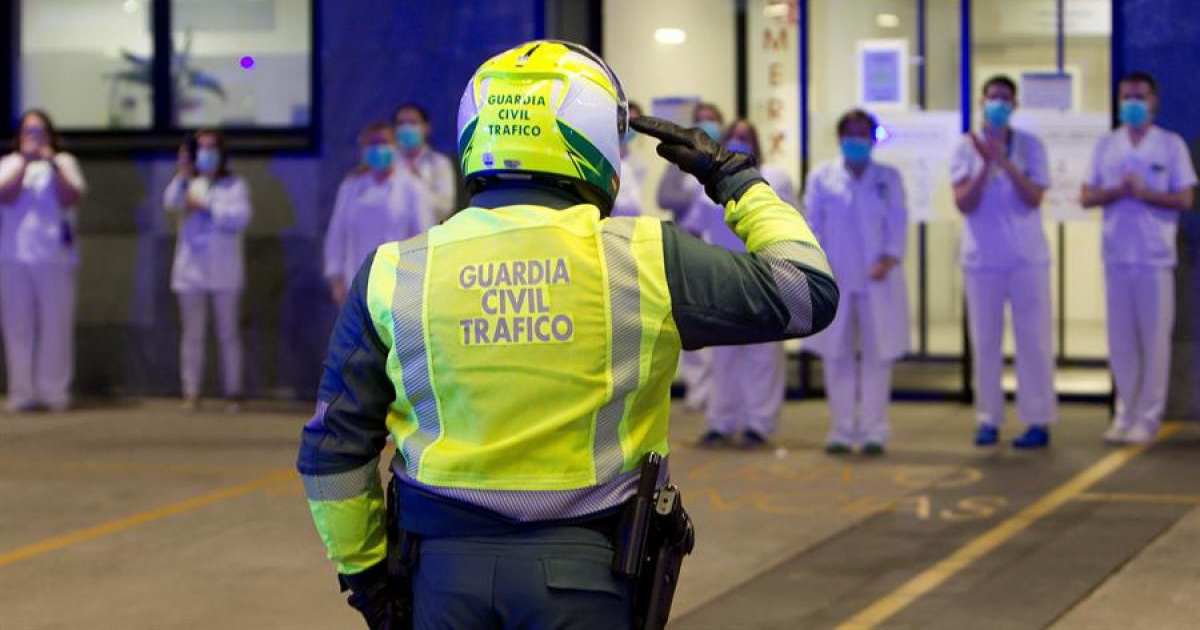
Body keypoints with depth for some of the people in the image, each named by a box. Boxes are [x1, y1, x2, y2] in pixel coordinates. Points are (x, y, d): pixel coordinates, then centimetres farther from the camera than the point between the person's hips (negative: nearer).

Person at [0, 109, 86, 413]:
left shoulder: (64, 162, 12)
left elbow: (72, 199, -3)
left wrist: (52, 163, -9)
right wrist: (25, 161, -8)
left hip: (54, 255, -1)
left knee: (56, 326, -3)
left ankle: (54, 390, 3)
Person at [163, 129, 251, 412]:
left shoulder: (234, 185, 5)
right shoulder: (188, 184, 13)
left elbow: (240, 217, -11)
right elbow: (171, 203, -8)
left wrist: (205, 207, -13)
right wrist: (183, 174, -19)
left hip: (223, 271, -2)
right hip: (190, 269, 2)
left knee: (228, 334, 1)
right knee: (192, 334, 3)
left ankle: (232, 393, 5)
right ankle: (191, 393, 6)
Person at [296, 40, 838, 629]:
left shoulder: (393, 275, -1)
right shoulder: (642, 261, -7)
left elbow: (334, 449, 3)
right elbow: (809, 291, 4)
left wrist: (362, 568, 17)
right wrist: (738, 179, 16)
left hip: (446, 566, 2)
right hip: (586, 569, -2)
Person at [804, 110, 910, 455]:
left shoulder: (888, 177, 11)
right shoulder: (821, 177, 10)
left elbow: (898, 222, 3)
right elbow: (813, 223, 5)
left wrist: (888, 259, -12)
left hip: (877, 279, 0)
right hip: (834, 278, 0)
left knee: (877, 356, -2)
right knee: (837, 356, 1)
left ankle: (874, 430, 2)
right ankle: (842, 430, 7)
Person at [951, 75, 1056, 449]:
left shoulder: (1030, 146, 1)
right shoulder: (966, 148, 1)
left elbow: (1034, 198, -9)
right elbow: (964, 203, -7)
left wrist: (1004, 161, -17)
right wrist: (986, 164, -18)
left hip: (1027, 257, -1)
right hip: (981, 258, 1)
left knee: (1033, 339, -1)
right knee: (984, 341, 4)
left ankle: (1038, 420, 3)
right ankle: (988, 419, 12)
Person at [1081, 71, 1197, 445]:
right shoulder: (1106, 146, 11)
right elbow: (1088, 197, 7)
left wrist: (1144, 192, -15)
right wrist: (1119, 190, -11)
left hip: (1155, 256, -3)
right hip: (1116, 255, 3)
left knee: (1155, 340, -2)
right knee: (1120, 341, 6)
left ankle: (1148, 418, 3)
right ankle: (1125, 414, 14)